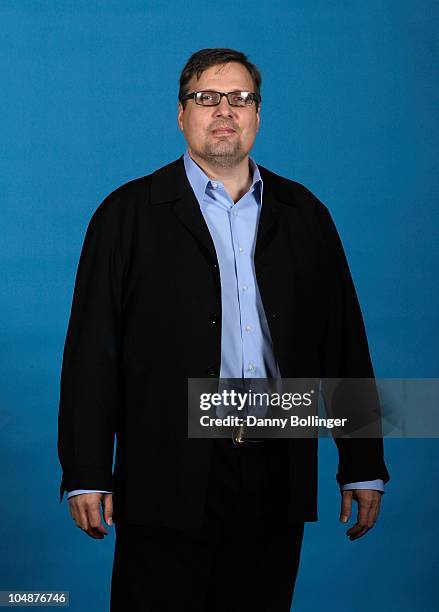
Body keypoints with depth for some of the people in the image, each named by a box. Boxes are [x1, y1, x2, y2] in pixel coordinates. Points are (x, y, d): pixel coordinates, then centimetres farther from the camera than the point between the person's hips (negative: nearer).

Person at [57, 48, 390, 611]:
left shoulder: (303, 214, 12)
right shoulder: (129, 213, 4)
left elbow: (343, 341, 11)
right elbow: (92, 348, -1)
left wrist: (363, 466, 8)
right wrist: (85, 475, -7)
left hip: (277, 482, 3)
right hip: (169, 483, -2)